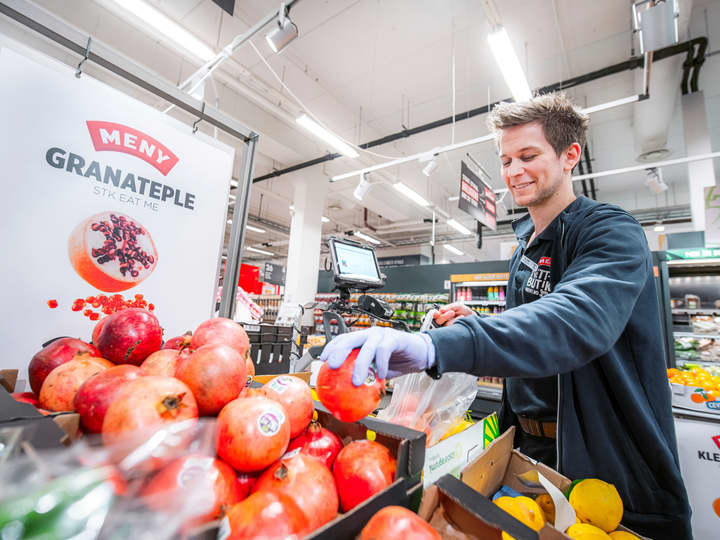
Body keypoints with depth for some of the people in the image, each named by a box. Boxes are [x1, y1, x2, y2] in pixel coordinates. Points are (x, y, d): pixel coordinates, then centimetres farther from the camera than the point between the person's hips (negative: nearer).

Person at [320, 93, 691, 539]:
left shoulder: (611, 232, -17)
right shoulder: (525, 246, 7)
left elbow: (581, 318, -39)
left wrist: (436, 345, -53)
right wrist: (474, 325, -8)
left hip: (612, 467, -7)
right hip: (529, 446, 7)